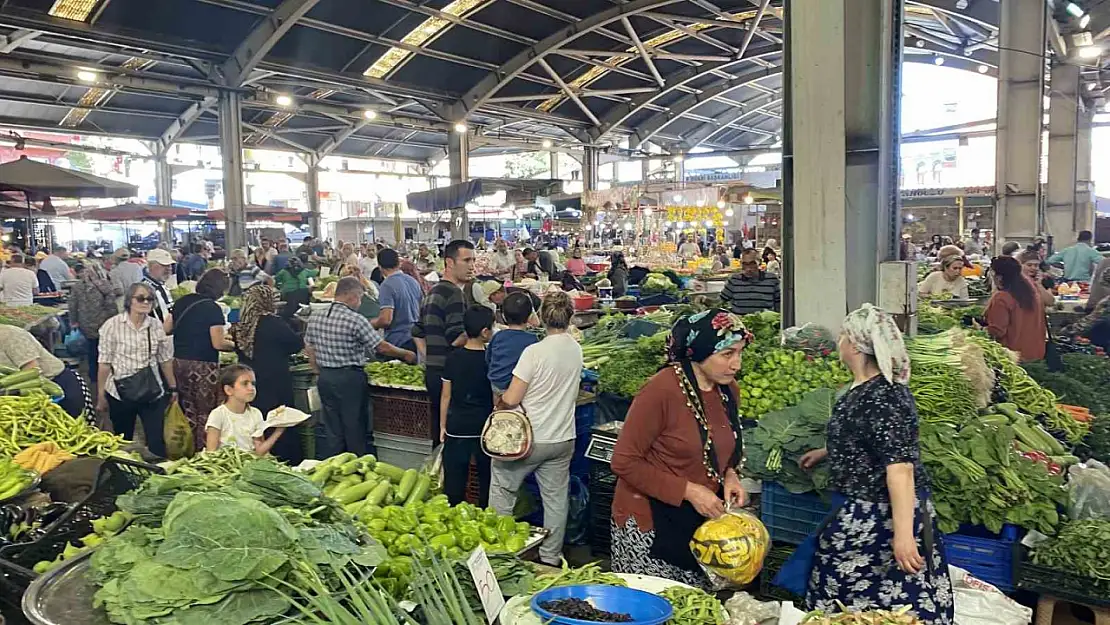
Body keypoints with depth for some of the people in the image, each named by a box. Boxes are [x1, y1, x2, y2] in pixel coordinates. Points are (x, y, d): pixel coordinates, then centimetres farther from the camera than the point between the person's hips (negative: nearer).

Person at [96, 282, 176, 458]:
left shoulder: (156, 325, 1)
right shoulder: (113, 325, -8)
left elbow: (165, 359, 9)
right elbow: (104, 363, -5)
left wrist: (173, 388, 13)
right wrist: (101, 395, -3)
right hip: (120, 392, -1)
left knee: (157, 442, -4)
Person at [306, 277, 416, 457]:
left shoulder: (314, 317, 3)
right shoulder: (356, 320, -16)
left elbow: (309, 349, 11)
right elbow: (382, 347, -14)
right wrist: (406, 354, 1)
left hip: (325, 379, 6)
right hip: (350, 379, -6)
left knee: (332, 431, 14)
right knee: (355, 429, 7)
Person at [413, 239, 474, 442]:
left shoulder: (432, 292, 16)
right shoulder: (454, 294, -14)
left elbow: (417, 332, 21)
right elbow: (457, 339, -22)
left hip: (432, 371, 10)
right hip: (449, 372, -9)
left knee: (437, 429, 16)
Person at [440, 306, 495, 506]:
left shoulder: (453, 358, -2)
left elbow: (446, 395, 2)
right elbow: (497, 398, -6)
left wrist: (442, 425, 12)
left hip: (457, 427, 2)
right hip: (485, 427, -2)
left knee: (454, 482, 8)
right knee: (486, 480, 12)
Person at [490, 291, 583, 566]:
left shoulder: (535, 352, -20)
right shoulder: (576, 350, -1)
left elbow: (511, 399, -18)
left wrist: (500, 399, 2)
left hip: (530, 438, -5)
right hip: (563, 439, 5)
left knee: (502, 489, 15)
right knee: (556, 497, 14)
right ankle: (551, 558, 24)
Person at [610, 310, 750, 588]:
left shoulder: (728, 389, 2)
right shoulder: (661, 390, -20)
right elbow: (625, 462, -17)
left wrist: (729, 476, -1)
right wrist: (689, 491, -19)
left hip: (702, 518, 6)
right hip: (650, 523, -6)